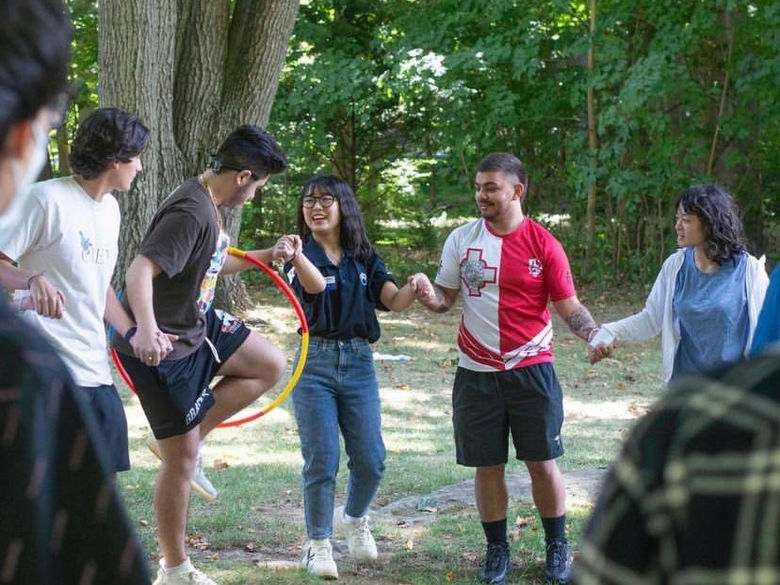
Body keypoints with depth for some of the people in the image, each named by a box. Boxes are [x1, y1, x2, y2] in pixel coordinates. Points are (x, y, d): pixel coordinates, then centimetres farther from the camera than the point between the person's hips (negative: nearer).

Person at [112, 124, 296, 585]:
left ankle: (188, 437, 12)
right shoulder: (191, 212, -26)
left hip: (198, 323, 10)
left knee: (271, 365, 15)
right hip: (162, 347, -10)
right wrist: (145, 329, -52)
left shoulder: (212, 206, 5)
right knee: (181, 458, -1)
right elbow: (141, 270, -37)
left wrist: (268, 255, 16)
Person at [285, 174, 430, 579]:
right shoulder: (302, 256, -3)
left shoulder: (364, 258, 9)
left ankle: (354, 519, 31)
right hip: (315, 363, -3)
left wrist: (414, 290, -26)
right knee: (322, 460, -4)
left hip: (359, 363, 3)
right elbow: (315, 285, -26)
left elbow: (393, 300, -3)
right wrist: (296, 255, -49)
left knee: (370, 459, 1)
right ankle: (318, 544, 12)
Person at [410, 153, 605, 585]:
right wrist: (428, 296, -16)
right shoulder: (462, 239, 4)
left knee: (542, 463, 2)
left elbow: (569, 307, -1)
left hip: (531, 370, -2)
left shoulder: (543, 245, -3)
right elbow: (444, 299, 7)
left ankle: (557, 548, 18)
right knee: (488, 465, 6)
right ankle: (496, 550, 21)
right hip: (477, 374, 2)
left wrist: (595, 335, -20)